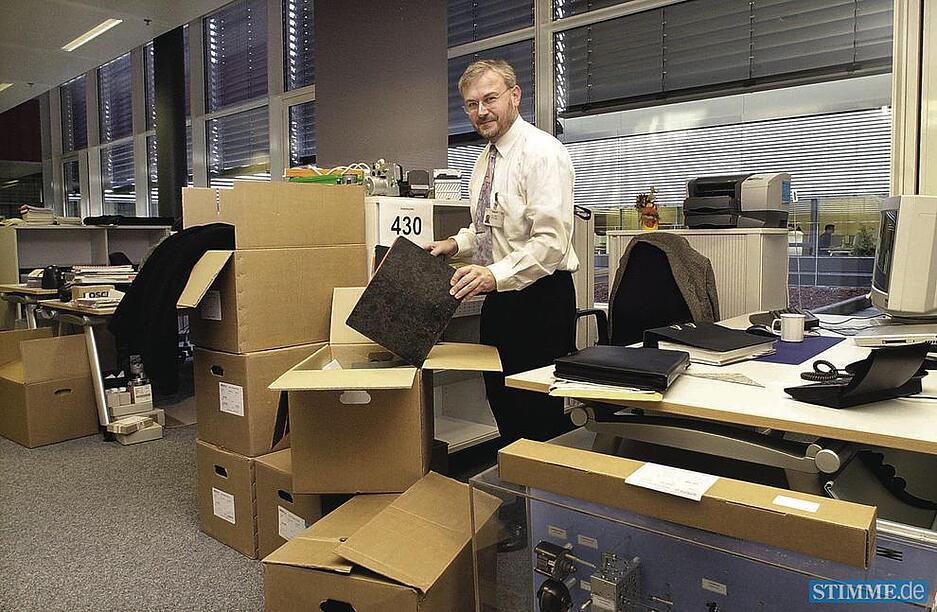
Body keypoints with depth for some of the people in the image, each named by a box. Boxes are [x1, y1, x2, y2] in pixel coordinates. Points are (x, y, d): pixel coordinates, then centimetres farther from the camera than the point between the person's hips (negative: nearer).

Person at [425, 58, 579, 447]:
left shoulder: (542, 152, -15)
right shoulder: (485, 159, 13)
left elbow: (551, 242, -24)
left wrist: (496, 275, -34)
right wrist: (457, 244, 4)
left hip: (540, 299, -9)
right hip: (499, 297, 9)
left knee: (542, 413, -1)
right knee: (502, 404, 17)